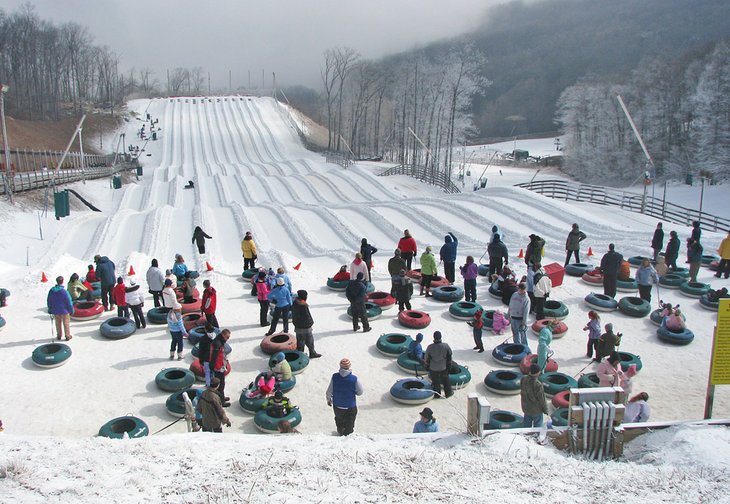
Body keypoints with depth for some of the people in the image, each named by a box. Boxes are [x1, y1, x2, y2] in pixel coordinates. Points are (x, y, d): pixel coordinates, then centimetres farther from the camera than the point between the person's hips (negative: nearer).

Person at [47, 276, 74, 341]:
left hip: (55, 311, 4)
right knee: (66, 323, 10)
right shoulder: (64, 291, -23)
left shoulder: (51, 290, -6)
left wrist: (50, 310, 20)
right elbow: (69, 302, -16)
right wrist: (71, 310, -2)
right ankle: (68, 336, 17)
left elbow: (48, 301, 6)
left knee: (58, 323, 20)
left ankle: (59, 336, 30)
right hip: (64, 311, -4)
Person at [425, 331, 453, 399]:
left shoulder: (430, 347, -20)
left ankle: (437, 394, 29)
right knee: (445, 380, 21)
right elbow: (449, 357, -4)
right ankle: (448, 393, 35)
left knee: (435, 382, 16)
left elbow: (427, 358, -8)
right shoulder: (446, 346, -16)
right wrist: (449, 365, 10)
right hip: (443, 367, 1)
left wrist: (427, 366, 8)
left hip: (433, 368, -1)